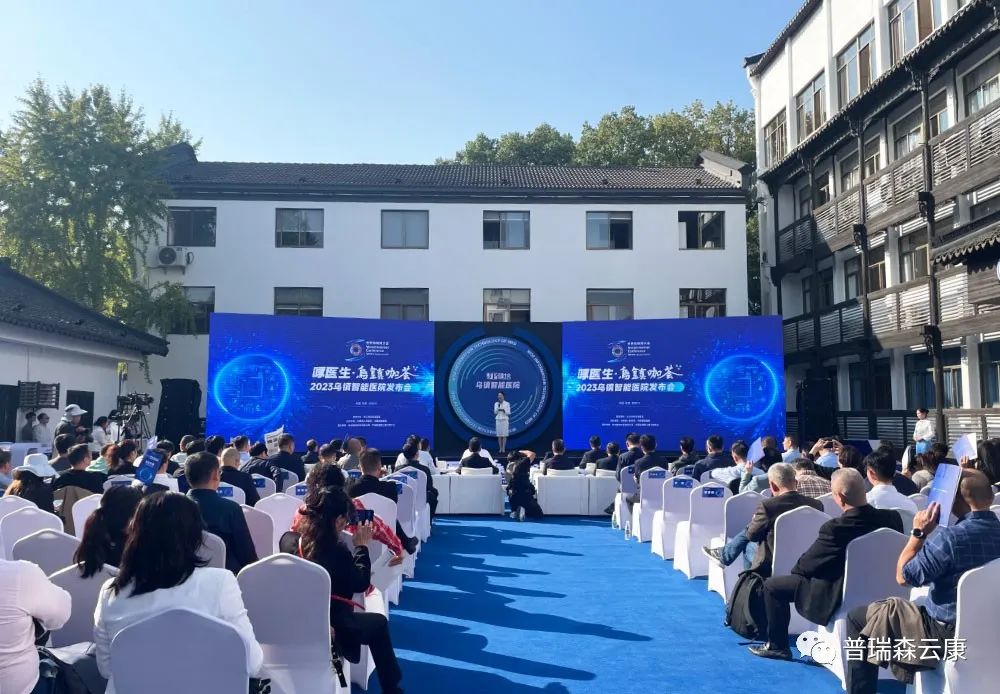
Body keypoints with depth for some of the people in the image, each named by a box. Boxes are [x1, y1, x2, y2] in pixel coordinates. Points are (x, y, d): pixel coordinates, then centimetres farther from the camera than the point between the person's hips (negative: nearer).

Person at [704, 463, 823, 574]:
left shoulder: (767, 505, -23)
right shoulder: (817, 504, -9)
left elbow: (751, 534, -8)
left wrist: (755, 519, 12)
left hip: (773, 565, -5)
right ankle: (724, 555, 37)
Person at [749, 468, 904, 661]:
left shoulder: (835, 528, -28)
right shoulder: (893, 518, -12)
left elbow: (805, 565, -15)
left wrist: (795, 569, 10)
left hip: (839, 597, -7)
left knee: (772, 585, 8)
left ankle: (777, 646, 19)